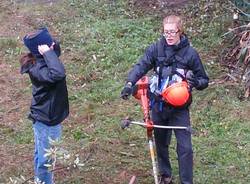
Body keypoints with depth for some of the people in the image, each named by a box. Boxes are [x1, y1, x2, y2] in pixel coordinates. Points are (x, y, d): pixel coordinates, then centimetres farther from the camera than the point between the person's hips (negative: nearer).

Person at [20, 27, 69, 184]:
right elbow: (58, 74, -50)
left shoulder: (40, 62, -3)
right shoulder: (38, 69, -30)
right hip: (47, 120, -10)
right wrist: (48, 53, -39)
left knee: (41, 156, 25)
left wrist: (52, 44, -6)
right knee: (46, 159, 7)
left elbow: (57, 51, 16)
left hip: (43, 117, 10)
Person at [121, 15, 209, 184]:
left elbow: (204, 80, -1)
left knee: (185, 147, -5)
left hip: (179, 108, -2)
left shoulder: (190, 53, -8)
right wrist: (130, 83, -35)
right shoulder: (156, 48, -6)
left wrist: (196, 82, -25)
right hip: (158, 105, 2)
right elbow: (141, 66, -17)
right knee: (161, 143, 18)